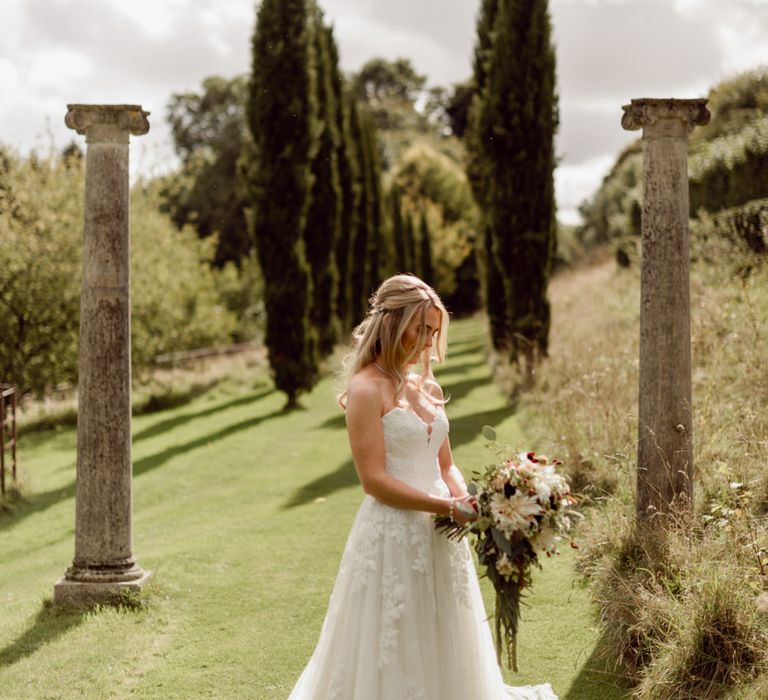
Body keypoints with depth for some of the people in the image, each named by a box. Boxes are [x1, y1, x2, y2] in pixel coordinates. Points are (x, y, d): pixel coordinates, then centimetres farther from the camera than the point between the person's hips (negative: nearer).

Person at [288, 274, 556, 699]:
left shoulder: (428, 388, 11)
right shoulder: (367, 390, -12)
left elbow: (445, 466, 14)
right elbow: (374, 480, -17)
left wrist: (468, 502, -6)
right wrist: (447, 507, -19)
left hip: (438, 537, 7)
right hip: (392, 537, -7)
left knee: (440, 652, 16)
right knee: (394, 659, 3)